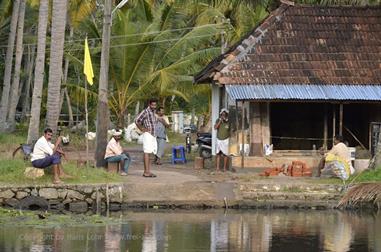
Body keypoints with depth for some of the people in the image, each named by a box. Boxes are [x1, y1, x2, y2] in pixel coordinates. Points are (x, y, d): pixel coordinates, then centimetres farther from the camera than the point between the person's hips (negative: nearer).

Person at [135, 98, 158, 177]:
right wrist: (142, 129, -12)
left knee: (149, 153, 8)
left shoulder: (153, 112, 16)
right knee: (147, 152, -10)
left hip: (153, 135, 9)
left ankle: (148, 171, 9)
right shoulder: (146, 111, -12)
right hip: (148, 134, -9)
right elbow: (137, 121, -20)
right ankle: (146, 172, -13)